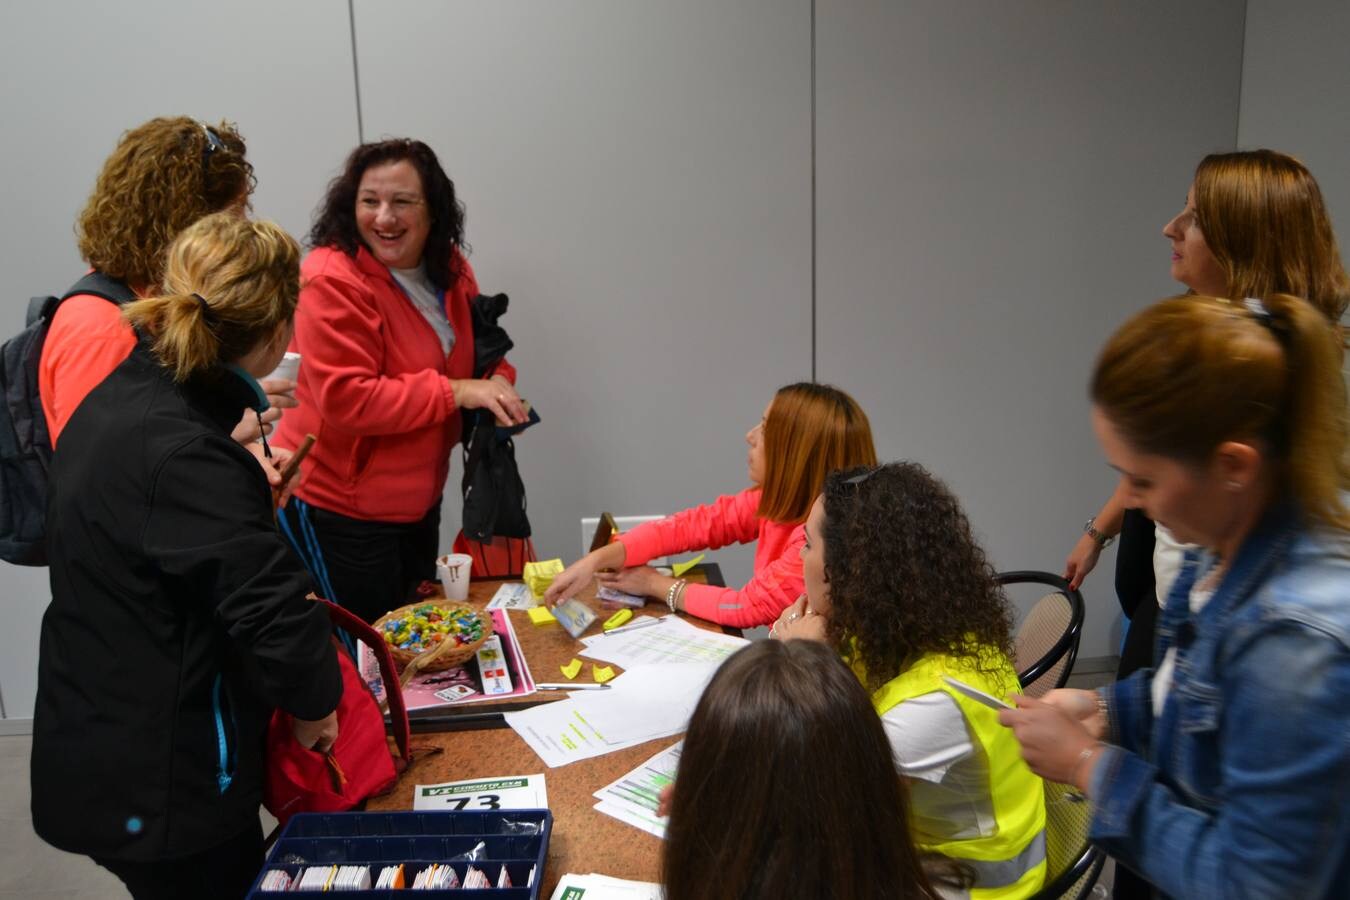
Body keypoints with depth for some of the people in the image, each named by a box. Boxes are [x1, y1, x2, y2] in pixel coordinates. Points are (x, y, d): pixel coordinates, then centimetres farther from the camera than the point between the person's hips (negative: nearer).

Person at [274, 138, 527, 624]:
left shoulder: (450, 270, 2)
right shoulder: (331, 279, -21)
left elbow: (480, 350, 15)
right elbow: (346, 399, -28)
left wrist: (498, 383, -9)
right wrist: (457, 392, -28)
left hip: (419, 502, 8)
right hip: (339, 512, -7)